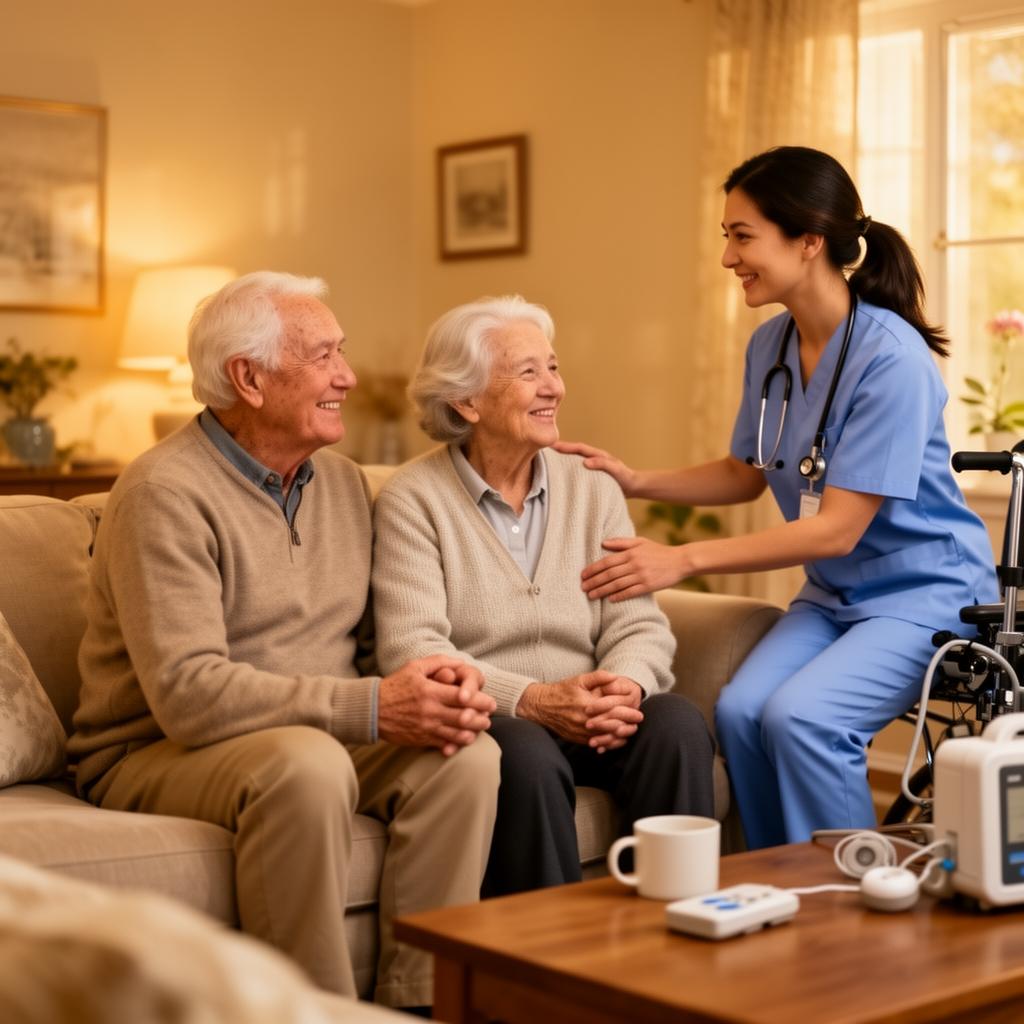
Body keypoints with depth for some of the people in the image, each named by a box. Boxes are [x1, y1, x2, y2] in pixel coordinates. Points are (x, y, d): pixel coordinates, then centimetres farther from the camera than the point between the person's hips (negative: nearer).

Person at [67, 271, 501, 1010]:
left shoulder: (344, 484, 11)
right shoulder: (168, 493, -15)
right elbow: (187, 693, -24)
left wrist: (436, 682, -14)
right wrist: (373, 707, -28)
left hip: (324, 739, 7)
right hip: (154, 752, -6)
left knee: (467, 755, -20)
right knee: (307, 763, -37)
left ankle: (415, 1003, -12)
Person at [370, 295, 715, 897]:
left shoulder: (593, 491, 13)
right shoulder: (412, 501, -2)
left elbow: (639, 625, 5)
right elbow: (412, 650, -13)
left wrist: (627, 685, -19)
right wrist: (531, 700, -24)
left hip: (584, 721, 4)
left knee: (678, 725, -25)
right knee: (528, 755, -35)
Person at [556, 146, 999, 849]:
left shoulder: (891, 357, -22)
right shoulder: (770, 346, 1)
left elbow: (837, 528, -23)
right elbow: (746, 475, 15)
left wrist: (684, 560, -24)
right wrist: (636, 482, 0)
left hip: (926, 589, -6)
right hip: (834, 593, 6)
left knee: (800, 714, -28)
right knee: (739, 711, -20)